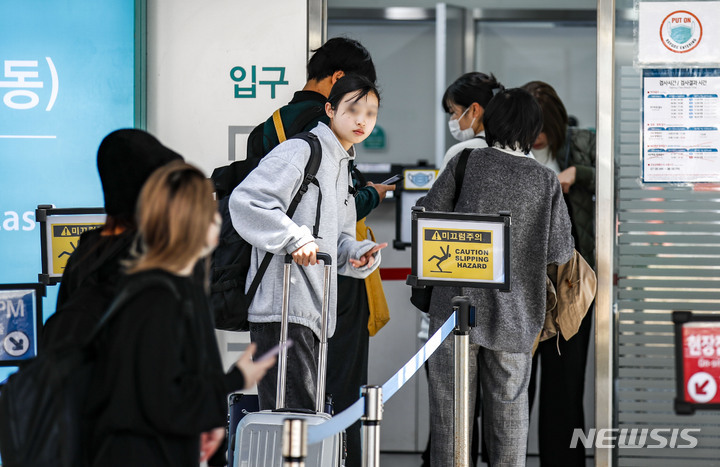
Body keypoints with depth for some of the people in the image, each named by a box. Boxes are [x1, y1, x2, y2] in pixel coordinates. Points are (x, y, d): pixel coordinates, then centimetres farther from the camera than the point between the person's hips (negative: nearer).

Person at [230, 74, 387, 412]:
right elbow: (246, 200, -19)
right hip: (282, 307, -10)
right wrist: (295, 238, -27)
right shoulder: (302, 150, -6)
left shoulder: (342, 167, 24)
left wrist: (360, 254, 5)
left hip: (314, 313, 10)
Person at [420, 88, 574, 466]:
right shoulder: (546, 182, -1)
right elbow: (559, 252, -1)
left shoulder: (465, 164, -4)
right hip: (514, 315, 1)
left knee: (449, 407, 5)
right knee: (509, 407, 11)